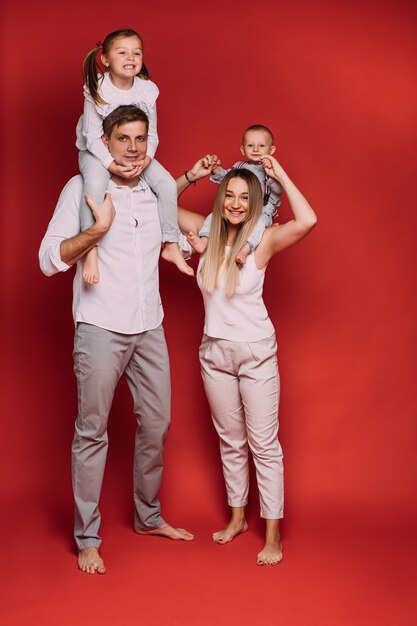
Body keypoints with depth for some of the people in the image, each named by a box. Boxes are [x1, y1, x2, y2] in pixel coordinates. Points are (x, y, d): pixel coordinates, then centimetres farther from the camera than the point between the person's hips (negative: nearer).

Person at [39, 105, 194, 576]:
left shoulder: (155, 194, 11)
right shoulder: (82, 189, -3)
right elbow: (50, 259, -10)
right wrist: (98, 228, -22)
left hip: (149, 329, 5)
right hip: (100, 329, -5)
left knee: (156, 424, 12)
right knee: (92, 432, 0)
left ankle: (148, 517, 30)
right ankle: (87, 538, 12)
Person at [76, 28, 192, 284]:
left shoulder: (147, 90, -8)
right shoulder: (97, 90, -18)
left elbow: (152, 134, -3)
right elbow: (93, 136, -18)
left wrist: (146, 159, -23)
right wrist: (113, 165, -30)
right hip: (97, 151, -4)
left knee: (167, 184, -14)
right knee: (95, 184, -35)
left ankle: (171, 246, 1)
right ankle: (92, 252, -26)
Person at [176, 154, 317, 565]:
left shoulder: (263, 240, -12)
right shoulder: (207, 231, 0)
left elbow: (307, 221, -30)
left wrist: (280, 175, -20)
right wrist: (192, 176, 0)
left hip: (256, 353, -4)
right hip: (214, 352, 4)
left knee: (264, 444, 1)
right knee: (230, 440, 17)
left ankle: (272, 534, 10)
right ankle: (237, 518, 31)